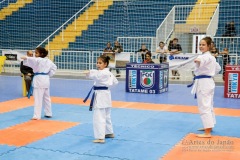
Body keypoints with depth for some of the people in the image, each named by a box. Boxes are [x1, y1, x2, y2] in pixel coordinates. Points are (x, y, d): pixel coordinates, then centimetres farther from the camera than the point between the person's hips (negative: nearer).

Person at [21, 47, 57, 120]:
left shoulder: (38, 60, -12)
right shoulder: (48, 61, 12)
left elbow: (33, 60, -35)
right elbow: (54, 67, 22)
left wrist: (26, 58, -51)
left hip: (39, 80, -9)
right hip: (46, 80, 9)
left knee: (38, 99, -8)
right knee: (46, 98, 18)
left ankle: (37, 115, -9)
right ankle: (48, 113, 27)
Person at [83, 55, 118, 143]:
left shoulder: (103, 73, -17)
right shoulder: (108, 73, 13)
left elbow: (97, 75, -39)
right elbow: (115, 82, 24)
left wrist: (89, 73, -55)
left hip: (101, 95, -11)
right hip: (105, 94, 11)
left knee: (99, 117, -10)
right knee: (106, 115, 23)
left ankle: (100, 137, -10)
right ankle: (109, 132, 37)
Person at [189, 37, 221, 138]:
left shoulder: (206, 56, -17)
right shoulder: (210, 57, 16)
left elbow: (202, 61, -43)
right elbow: (218, 68, 29)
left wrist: (198, 60, -63)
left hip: (203, 83, -11)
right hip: (208, 81, 11)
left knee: (204, 107, -12)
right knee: (208, 105, 21)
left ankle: (207, 133, -14)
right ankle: (209, 126, 37)